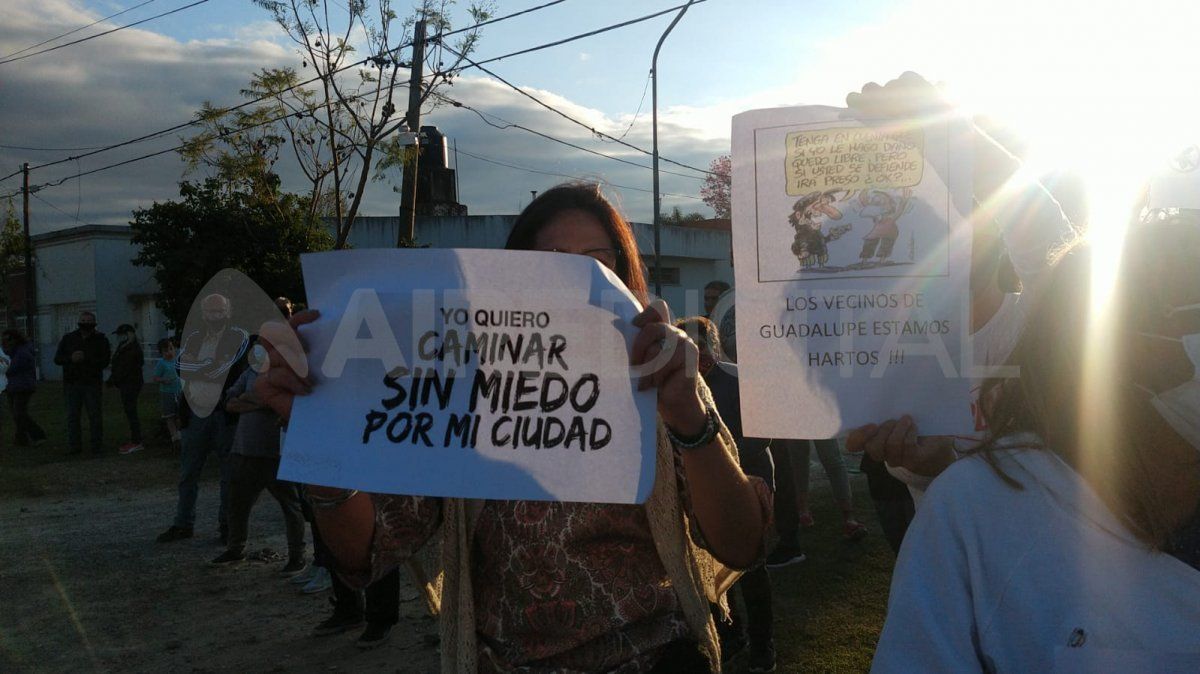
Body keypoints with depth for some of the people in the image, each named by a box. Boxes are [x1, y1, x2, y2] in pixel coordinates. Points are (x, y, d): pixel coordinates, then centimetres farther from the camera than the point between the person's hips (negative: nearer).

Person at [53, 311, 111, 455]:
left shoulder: (100, 340, 2)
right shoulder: (68, 338, 10)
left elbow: (104, 362, -8)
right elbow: (57, 359, 7)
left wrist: (85, 358, -20)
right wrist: (71, 358, -14)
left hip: (92, 383, -2)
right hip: (72, 382, 2)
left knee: (95, 415, -2)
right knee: (72, 416, 4)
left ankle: (97, 447, 4)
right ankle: (74, 446, 10)